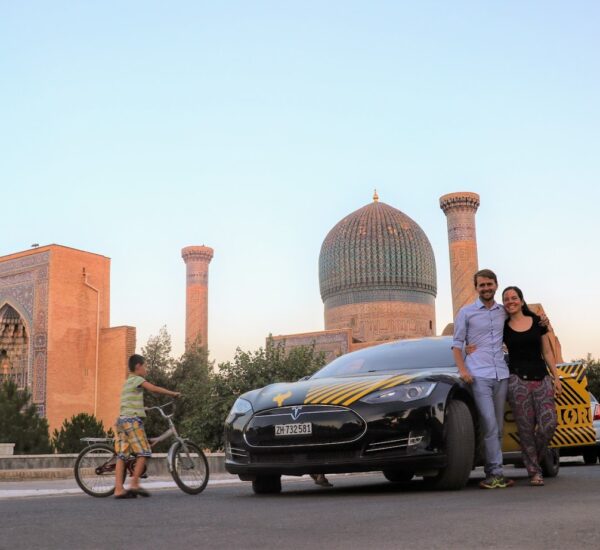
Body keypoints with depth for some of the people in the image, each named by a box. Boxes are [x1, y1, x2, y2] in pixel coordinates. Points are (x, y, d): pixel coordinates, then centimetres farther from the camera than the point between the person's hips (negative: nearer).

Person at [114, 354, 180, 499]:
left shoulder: (128, 381, 24)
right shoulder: (137, 379, -4)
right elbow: (154, 389, -14)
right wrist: (173, 393, -6)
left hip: (122, 419, 9)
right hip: (132, 419, -9)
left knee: (122, 455, 2)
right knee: (143, 453, -5)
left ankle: (118, 488, -3)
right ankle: (134, 484, -8)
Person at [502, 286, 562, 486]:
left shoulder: (538, 322, 9)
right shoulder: (503, 327, 5)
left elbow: (547, 352, 13)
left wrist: (556, 377, 8)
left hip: (541, 378, 2)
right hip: (518, 380, -2)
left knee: (549, 424, -8)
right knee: (526, 429, -4)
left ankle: (533, 459, 18)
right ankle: (534, 471, 8)